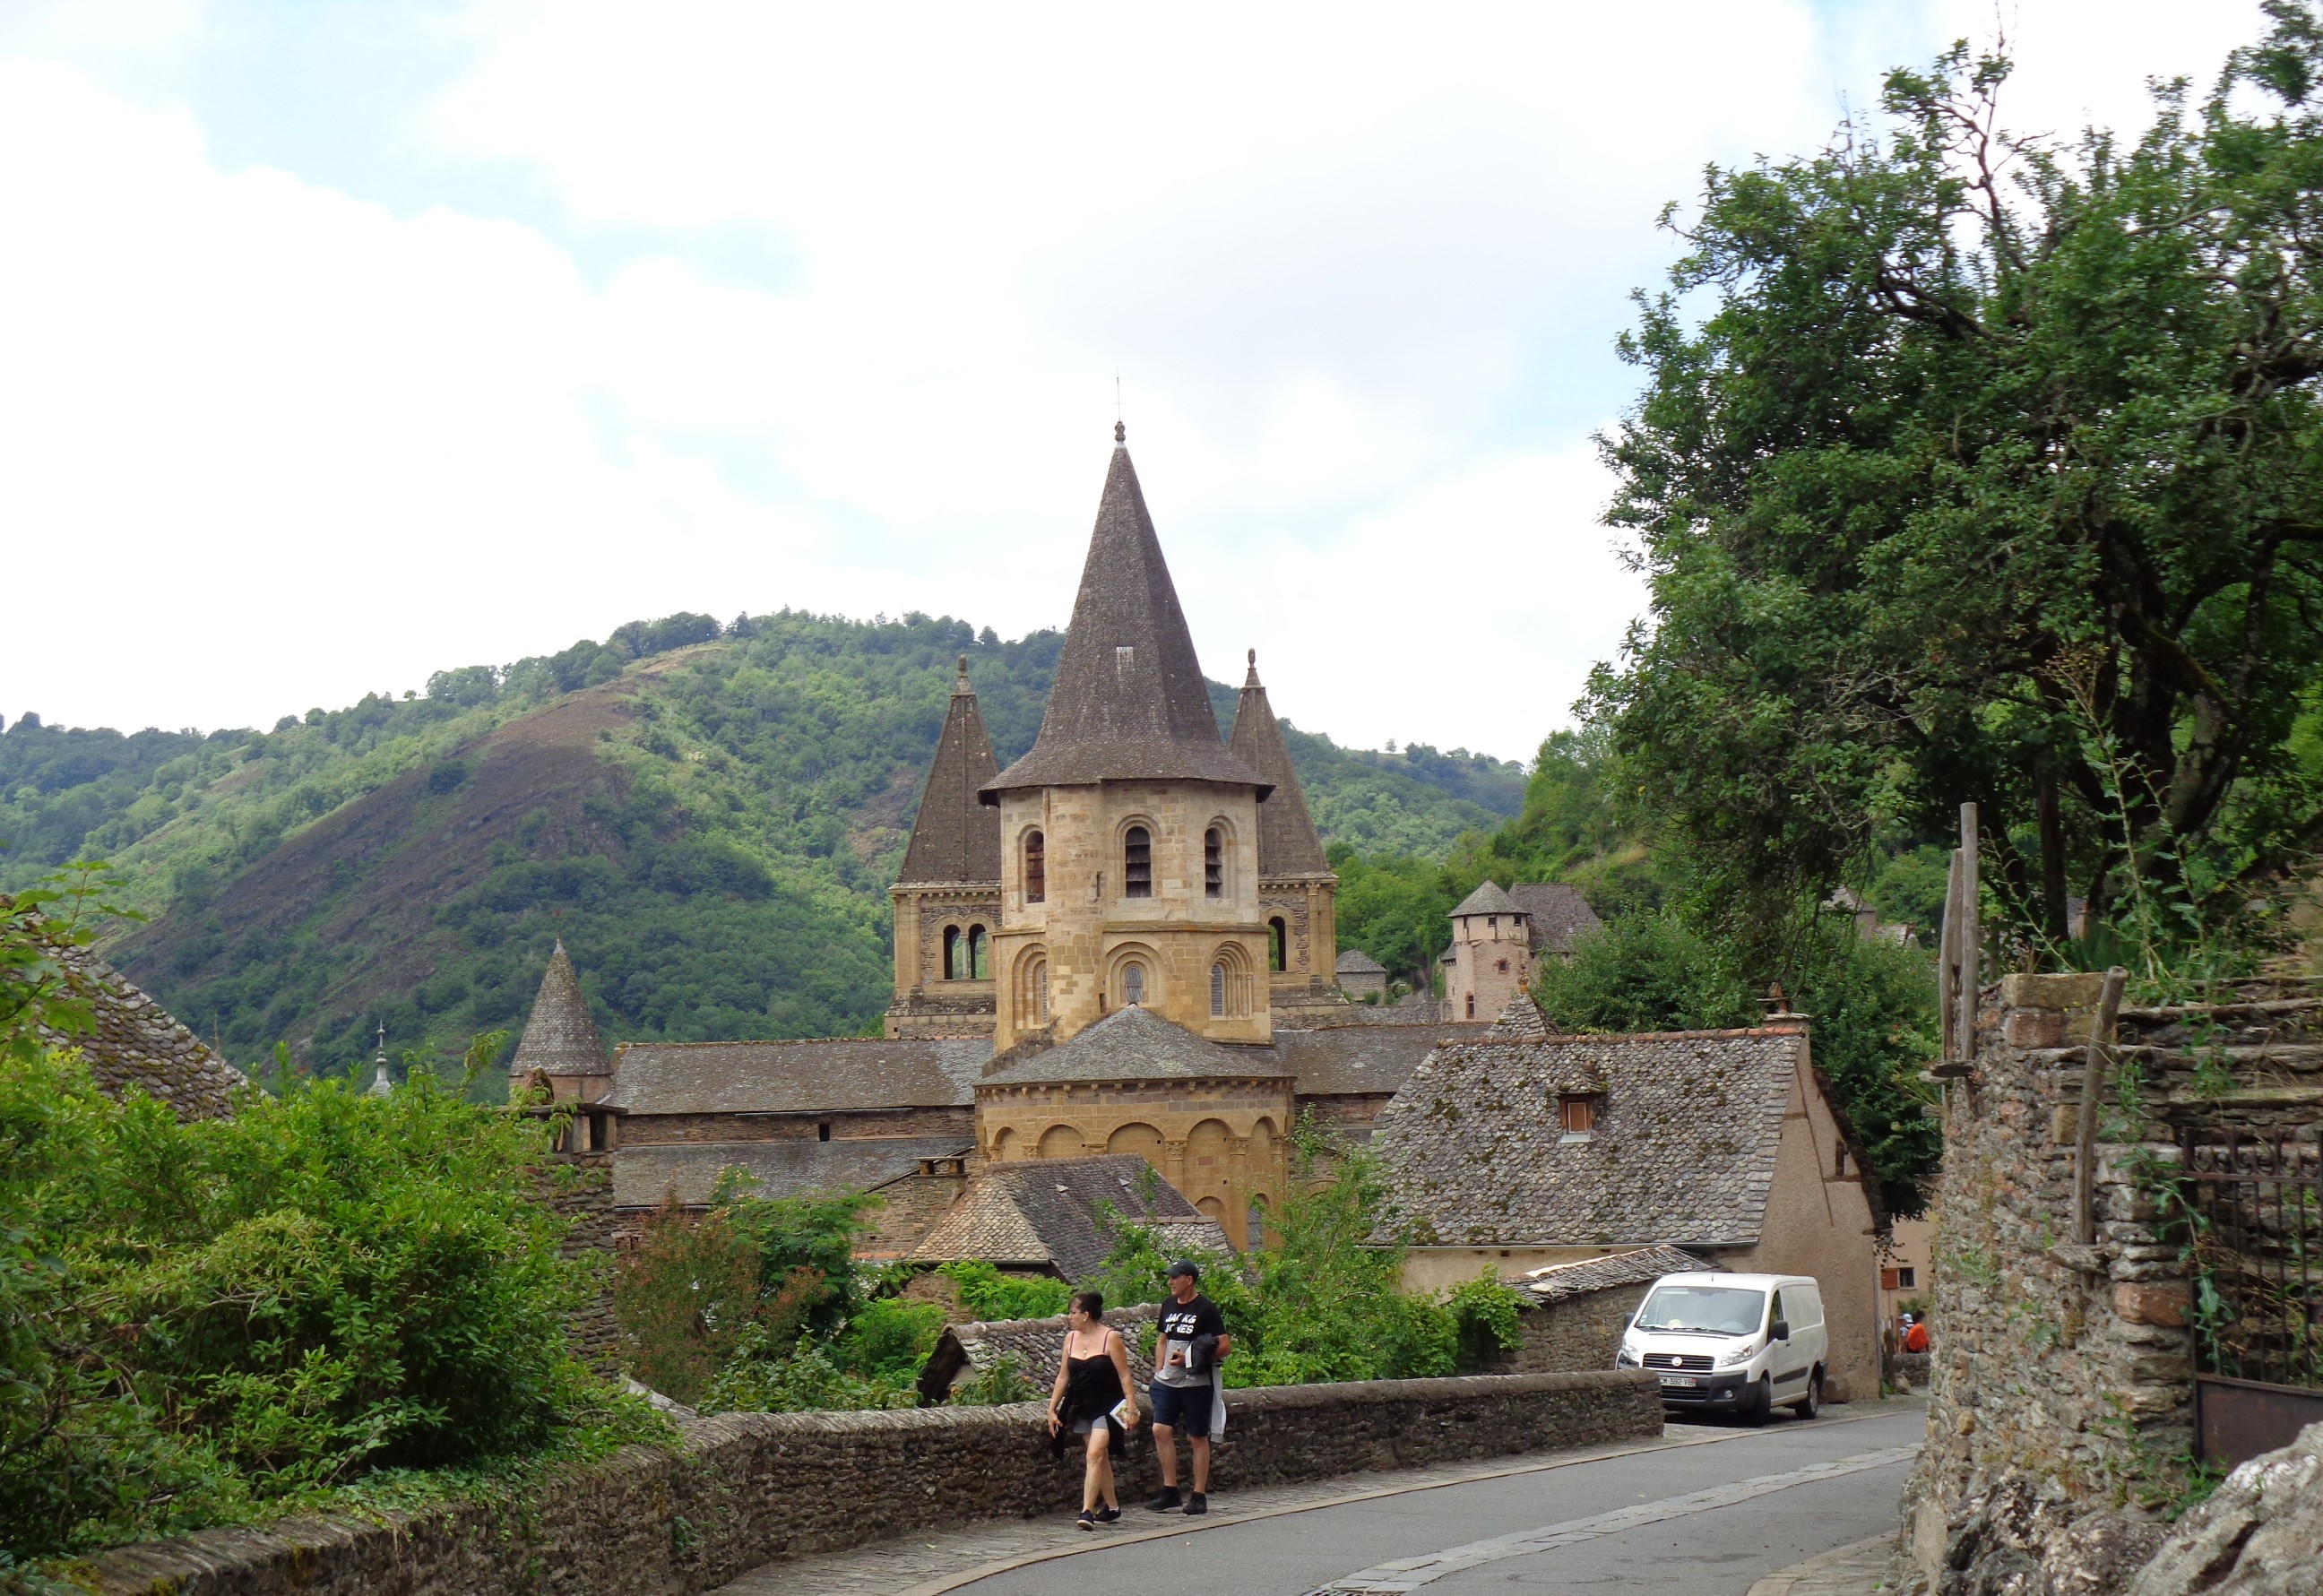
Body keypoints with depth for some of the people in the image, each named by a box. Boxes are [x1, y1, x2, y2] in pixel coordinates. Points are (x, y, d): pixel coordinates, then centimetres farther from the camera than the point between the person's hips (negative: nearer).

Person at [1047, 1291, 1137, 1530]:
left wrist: (1131, 1409, -14)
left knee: (1095, 1454, -17)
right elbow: (1063, 1377, 11)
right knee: (1100, 1458, 12)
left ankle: (1087, 1511, -22)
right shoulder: (1071, 1338, 6)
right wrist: (1052, 1409, 8)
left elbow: (1124, 1375, -10)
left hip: (1107, 1407, -6)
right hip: (1082, 1407, 6)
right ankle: (1112, 1507, 25)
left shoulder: (1110, 1338, -10)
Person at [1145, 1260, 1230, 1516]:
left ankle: (1199, 1495, 10)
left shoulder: (1206, 1309, -8)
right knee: (1161, 1430, -6)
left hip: (1196, 1383, -5)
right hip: (1167, 1382, 6)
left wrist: (1189, 1358, -18)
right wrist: (1159, 1370, 10)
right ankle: (1170, 1491, 3)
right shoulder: (1169, 1306, 12)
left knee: (1198, 1438, 2)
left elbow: (1225, 1346, -11)